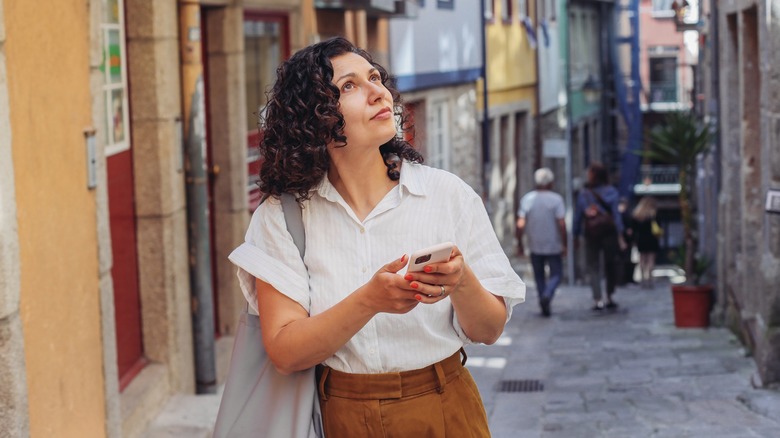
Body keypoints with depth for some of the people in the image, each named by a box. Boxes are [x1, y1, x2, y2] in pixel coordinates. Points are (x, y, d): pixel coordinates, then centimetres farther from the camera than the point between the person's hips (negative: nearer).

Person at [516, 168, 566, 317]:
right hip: (553, 245, -2)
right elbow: (561, 224, -13)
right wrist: (564, 244, -5)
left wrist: (519, 243, 3)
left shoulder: (527, 199, -2)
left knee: (539, 276, 14)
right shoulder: (556, 199, -9)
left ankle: (544, 306, 12)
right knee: (556, 274, 9)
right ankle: (547, 294, -19)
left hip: (535, 246, 2)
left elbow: (520, 224, -7)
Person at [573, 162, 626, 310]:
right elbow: (616, 214, -5)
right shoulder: (611, 192, -2)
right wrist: (620, 235, -5)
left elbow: (578, 216, 1)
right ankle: (610, 298, 18)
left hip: (591, 235, 0)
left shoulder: (583, 194, -1)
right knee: (610, 266, 13)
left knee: (593, 267, 4)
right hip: (610, 233, 0)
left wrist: (576, 235, 10)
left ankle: (598, 300, -8)